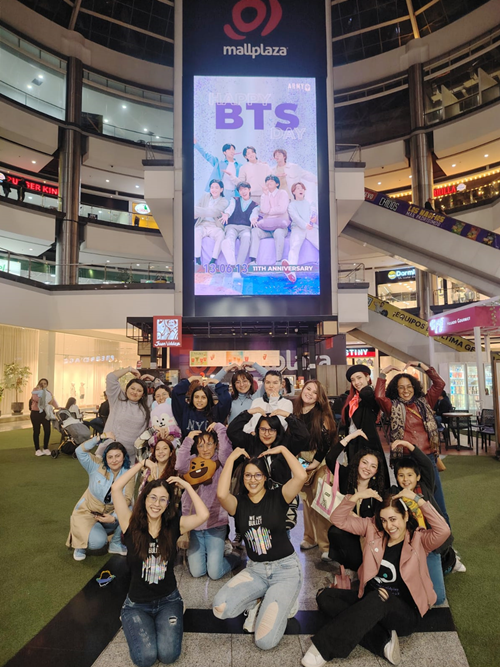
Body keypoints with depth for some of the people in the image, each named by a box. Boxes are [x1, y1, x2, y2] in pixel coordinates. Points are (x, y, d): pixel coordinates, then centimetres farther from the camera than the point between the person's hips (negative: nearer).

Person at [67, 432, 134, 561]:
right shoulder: (97, 466, -12)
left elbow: (127, 499, -20)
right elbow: (80, 451, -25)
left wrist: (113, 517, -34)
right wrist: (101, 437, -30)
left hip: (110, 515, 3)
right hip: (87, 513, -3)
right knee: (98, 541, -29)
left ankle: (115, 544, 0)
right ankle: (80, 542, 9)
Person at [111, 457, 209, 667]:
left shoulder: (173, 526, -7)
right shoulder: (132, 524, -11)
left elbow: (203, 515, -24)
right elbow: (116, 488, -22)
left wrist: (186, 486, -17)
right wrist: (141, 464, -14)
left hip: (168, 600, 1)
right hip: (137, 603, 0)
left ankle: (169, 618, 13)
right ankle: (133, 621, 12)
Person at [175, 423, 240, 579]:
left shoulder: (220, 462, 0)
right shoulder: (192, 461, 4)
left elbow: (226, 450, -21)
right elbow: (180, 466, -17)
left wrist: (219, 427, -12)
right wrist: (188, 439, -13)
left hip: (216, 522, -2)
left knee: (215, 573, -4)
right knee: (197, 572, 0)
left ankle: (234, 558, 26)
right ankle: (193, 554, 32)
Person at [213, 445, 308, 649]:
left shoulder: (278, 497, -8)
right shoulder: (239, 503, -2)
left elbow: (301, 476, -26)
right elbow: (221, 494, -26)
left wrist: (282, 449, -17)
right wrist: (232, 458, -18)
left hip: (286, 568, -3)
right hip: (255, 570, 4)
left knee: (265, 641, -16)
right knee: (221, 608, -21)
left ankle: (283, 602, 14)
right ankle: (260, 603, 8)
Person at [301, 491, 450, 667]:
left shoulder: (419, 539, -6)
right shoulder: (373, 529, 3)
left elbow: (443, 530, -26)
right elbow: (338, 520, 2)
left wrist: (418, 500, -23)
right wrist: (355, 497, -12)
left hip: (404, 613, -5)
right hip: (370, 600, 5)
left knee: (377, 599, -37)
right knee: (326, 597, -14)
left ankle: (323, 648, -31)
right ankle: (383, 640, -22)